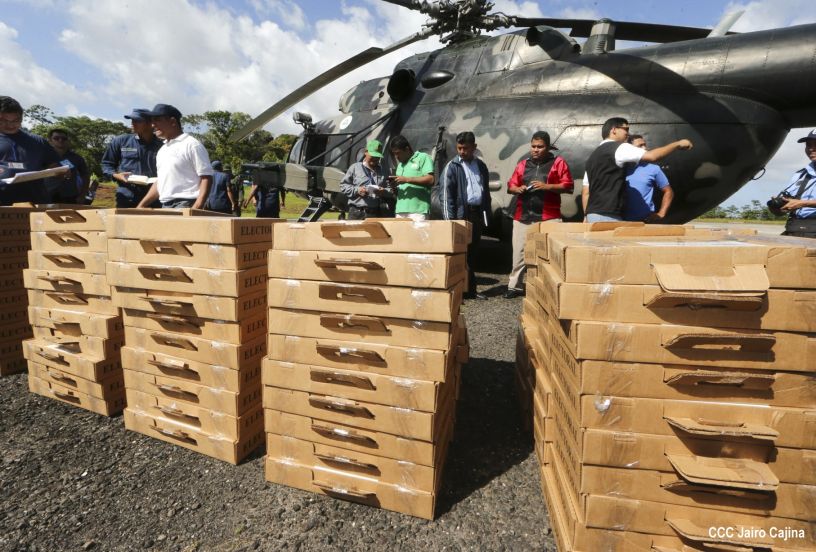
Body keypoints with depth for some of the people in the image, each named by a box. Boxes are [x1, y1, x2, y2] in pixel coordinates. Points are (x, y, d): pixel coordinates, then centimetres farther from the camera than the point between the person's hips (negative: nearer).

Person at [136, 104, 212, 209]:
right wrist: (141, 206, 20)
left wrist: (197, 208, -22)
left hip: (185, 206, -8)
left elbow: (206, 178, -10)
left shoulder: (191, 144, -4)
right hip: (165, 207, 8)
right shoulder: (162, 149, 21)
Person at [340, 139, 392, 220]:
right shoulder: (355, 167, 8)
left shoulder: (382, 170, 14)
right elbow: (343, 185, 7)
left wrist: (384, 192, -10)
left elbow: (391, 191, 13)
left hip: (376, 213, 2)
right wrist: (356, 190, -9)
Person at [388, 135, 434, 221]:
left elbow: (430, 180, -10)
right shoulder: (400, 164, 25)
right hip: (400, 211, 6)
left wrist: (407, 179, -11)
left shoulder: (423, 158, 3)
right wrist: (395, 185, 5)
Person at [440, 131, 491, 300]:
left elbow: (486, 191, 18)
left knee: (472, 253, 10)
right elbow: (446, 195, -8)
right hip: (461, 214, -5)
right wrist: (450, 220, -14)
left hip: (477, 213, 5)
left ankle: (470, 289, 18)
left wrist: (487, 214, 11)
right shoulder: (452, 167, -2)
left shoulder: (481, 166, 13)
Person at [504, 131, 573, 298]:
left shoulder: (558, 162, 5)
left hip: (548, 217, -3)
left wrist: (547, 186, -14)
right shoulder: (523, 164, 17)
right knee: (519, 252, 4)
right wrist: (518, 189, -6)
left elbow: (568, 186, -1)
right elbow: (510, 186, 17)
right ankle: (514, 286, 13)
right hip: (523, 216, 4)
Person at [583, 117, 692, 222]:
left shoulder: (593, 156, 20)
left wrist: (587, 216, 18)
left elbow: (585, 192, 17)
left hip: (593, 214, 9)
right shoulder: (618, 147, -4)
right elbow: (652, 156, -15)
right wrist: (678, 144, 0)